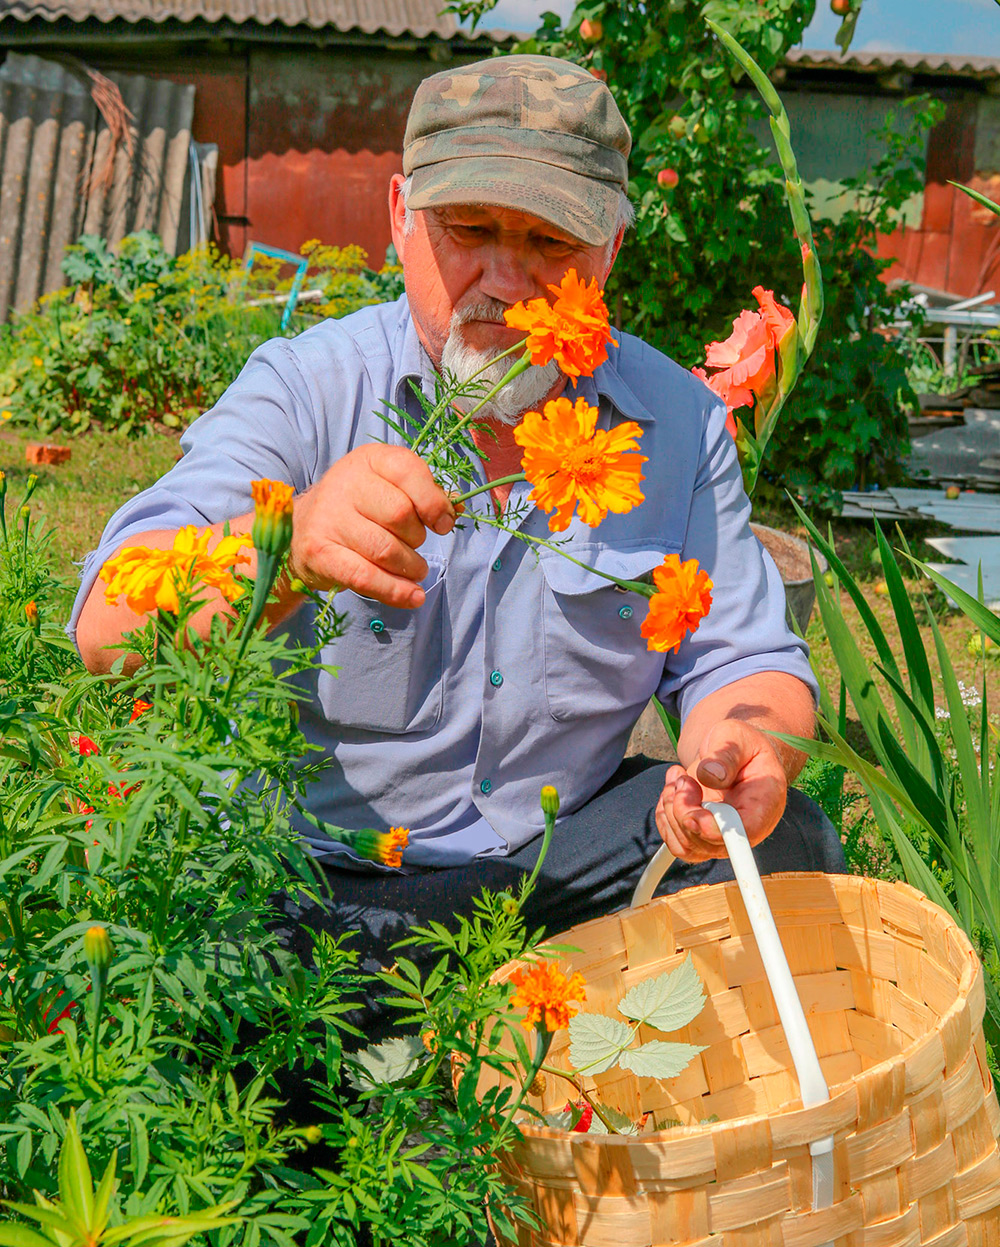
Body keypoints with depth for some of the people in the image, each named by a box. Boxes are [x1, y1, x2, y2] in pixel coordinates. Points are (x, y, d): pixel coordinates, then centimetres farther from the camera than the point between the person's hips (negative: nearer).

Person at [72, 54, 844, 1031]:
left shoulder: (679, 420, -2)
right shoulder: (304, 389, -12)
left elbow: (740, 658, 4)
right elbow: (113, 632, -24)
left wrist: (741, 752, -23)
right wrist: (287, 547, -47)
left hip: (566, 855, 4)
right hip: (317, 873, -3)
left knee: (786, 843, -18)